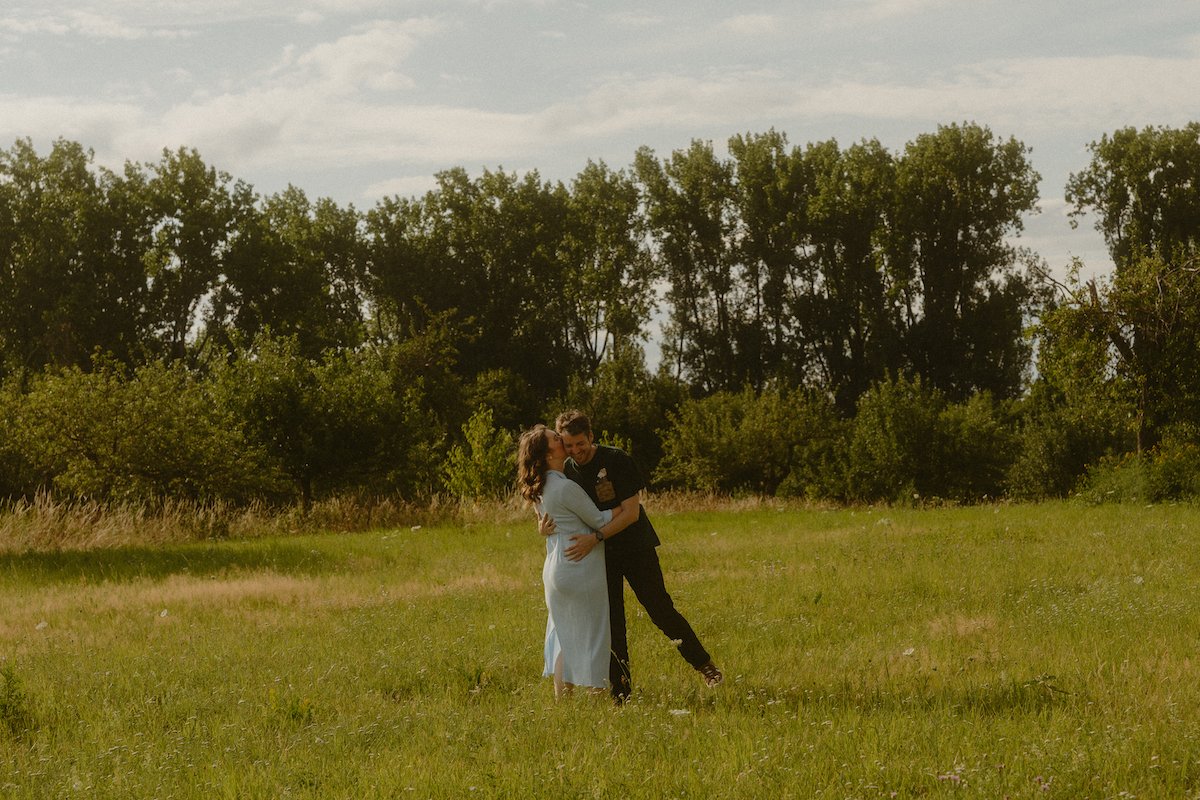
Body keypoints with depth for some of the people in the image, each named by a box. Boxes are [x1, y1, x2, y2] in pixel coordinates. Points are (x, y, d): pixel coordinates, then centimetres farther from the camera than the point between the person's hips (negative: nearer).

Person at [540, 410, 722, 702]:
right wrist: (544, 526, -23)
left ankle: (703, 664, 12)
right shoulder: (565, 472, -4)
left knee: (661, 611, -3)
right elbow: (557, 514, 2)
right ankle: (620, 689, 10)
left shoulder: (617, 461, -17)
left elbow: (631, 513, -21)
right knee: (610, 622, 3)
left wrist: (595, 538, -32)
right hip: (600, 555, 4)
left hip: (635, 547, -4)